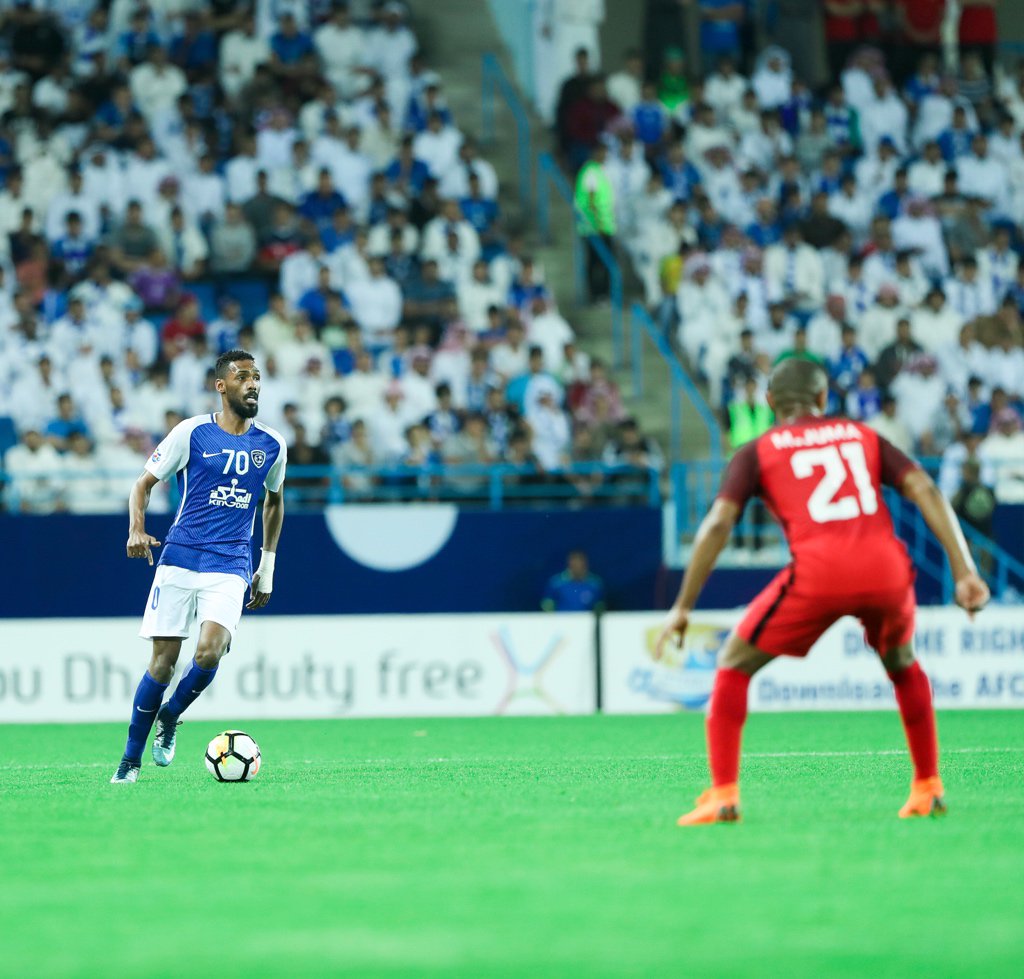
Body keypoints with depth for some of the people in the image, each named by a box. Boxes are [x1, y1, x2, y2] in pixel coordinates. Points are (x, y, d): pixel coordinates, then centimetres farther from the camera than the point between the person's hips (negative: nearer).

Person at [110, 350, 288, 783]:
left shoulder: (272, 444, 8)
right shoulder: (191, 433, 0)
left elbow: (274, 501, 24)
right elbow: (144, 483, 6)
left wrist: (268, 566, 22)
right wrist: (137, 529, -13)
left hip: (229, 566, 1)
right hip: (180, 558, -1)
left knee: (209, 653, -20)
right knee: (164, 660, -4)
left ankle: (169, 717, 10)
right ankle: (131, 759, 10)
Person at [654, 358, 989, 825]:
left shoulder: (757, 452, 18)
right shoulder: (863, 437, 24)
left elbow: (718, 524, 6)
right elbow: (926, 492, 11)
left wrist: (683, 607, 8)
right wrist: (964, 571, 7)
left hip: (818, 573, -3)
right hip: (886, 570, 3)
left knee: (733, 667, 14)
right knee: (902, 664, 33)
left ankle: (723, 795, 1)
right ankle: (927, 787, 30)